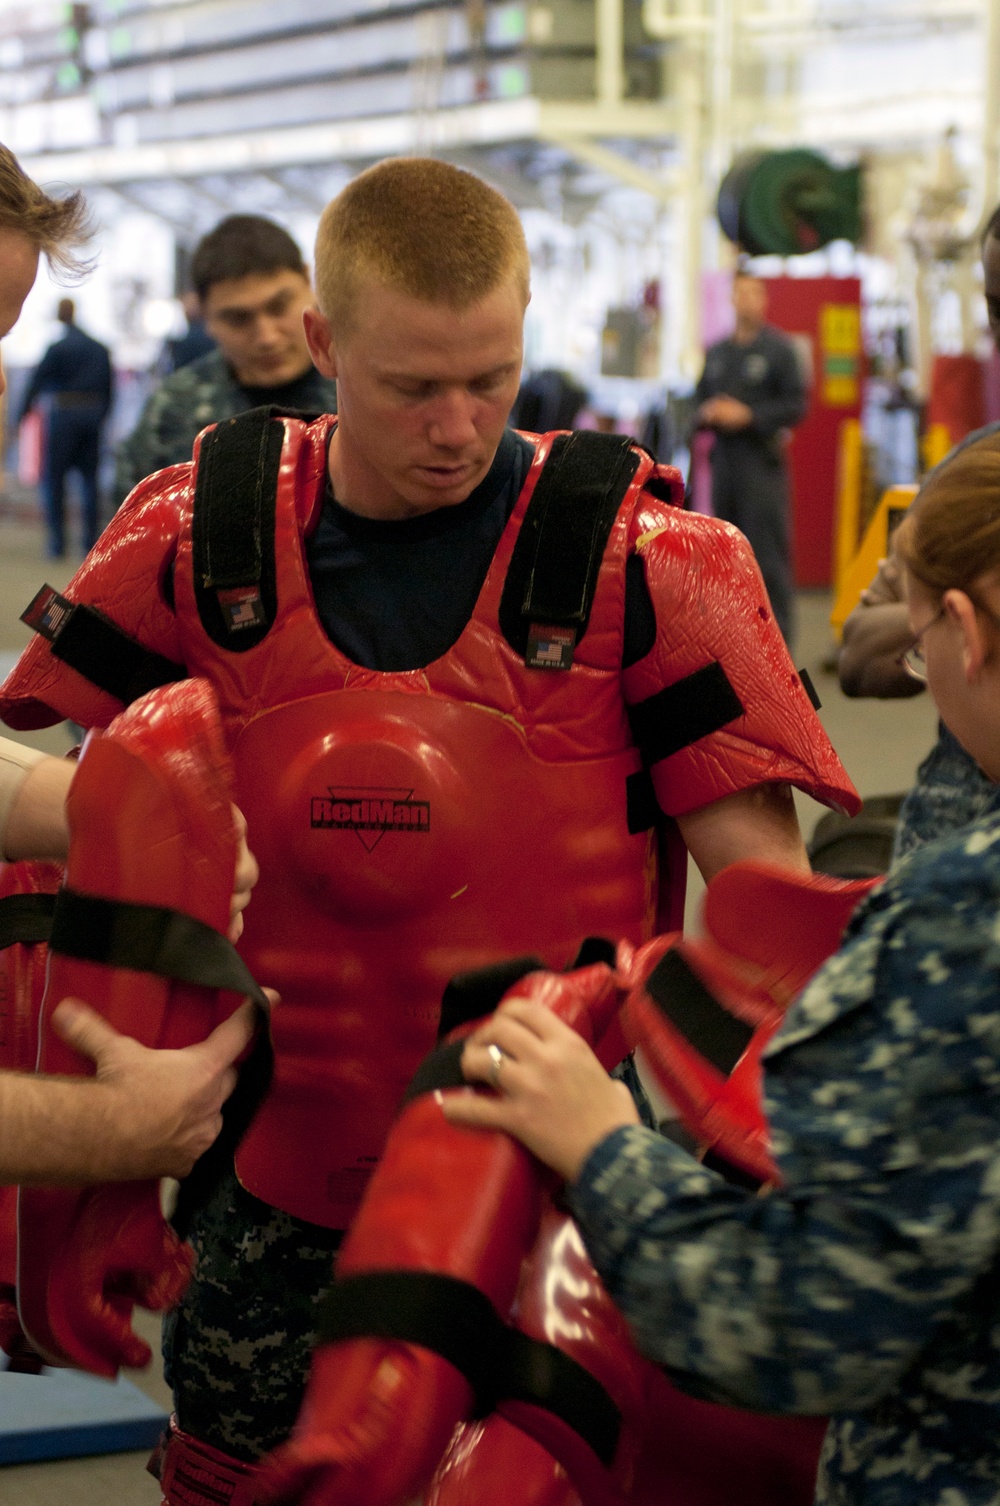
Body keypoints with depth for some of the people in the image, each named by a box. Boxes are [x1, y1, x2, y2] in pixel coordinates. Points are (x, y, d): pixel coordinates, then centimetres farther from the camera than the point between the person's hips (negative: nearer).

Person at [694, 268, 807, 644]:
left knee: (767, 551, -10)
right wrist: (708, 413, -2)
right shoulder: (716, 352, 17)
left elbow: (795, 406, -7)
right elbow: (700, 400, 21)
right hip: (724, 459, 6)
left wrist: (747, 415, -14)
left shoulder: (778, 349, -2)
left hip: (761, 461, -6)